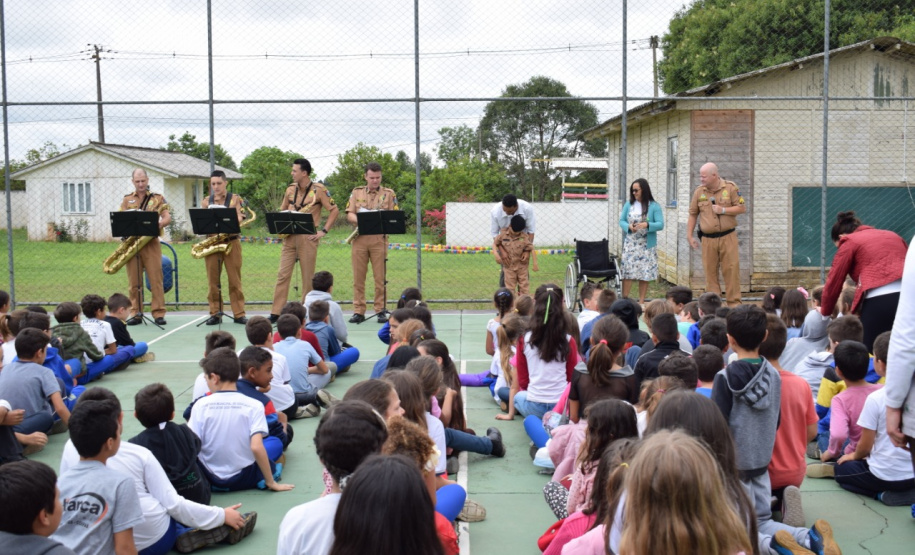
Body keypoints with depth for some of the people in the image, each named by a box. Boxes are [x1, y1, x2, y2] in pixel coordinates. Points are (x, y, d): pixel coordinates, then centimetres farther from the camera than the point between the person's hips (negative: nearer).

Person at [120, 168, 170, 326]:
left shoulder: (158, 198, 8)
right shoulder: (126, 200, 13)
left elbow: (168, 218, -1)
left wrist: (157, 225, -21)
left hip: (151, 243, -2)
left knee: (155, 279, -4)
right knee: (133, 281, 3)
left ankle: (159, 313, -1)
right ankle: (135, 314, 9)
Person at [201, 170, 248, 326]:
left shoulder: (235, 199, 4)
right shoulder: (206, 202, 12)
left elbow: (239, 219, -6)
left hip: (231, 242, -2)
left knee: (235, 280, -1)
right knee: (213, 280, 2)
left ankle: (239, 314, 3)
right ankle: (215, 314, 9)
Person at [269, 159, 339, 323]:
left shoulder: (318, 189, -4)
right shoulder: (290, 189, 11)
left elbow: (334, 210, -3)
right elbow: (282, 211, 21)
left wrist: (323, 231, -9)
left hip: (308, 237, -4)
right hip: (289, 237, 4)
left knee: (308, 277, 2)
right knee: (283, 275, 0)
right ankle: (275, 313, 2)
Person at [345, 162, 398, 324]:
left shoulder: (389, 193, 7)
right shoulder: (356, 192, 12)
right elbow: (349, 215, 5)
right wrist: (360, 220, -15)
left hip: (379, 239, -1)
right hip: (359, 239, 2)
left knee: (380, 277, 0)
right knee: (358, 277, 2)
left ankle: (381, 310, 8)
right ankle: (358, 311, 8)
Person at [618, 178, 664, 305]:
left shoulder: (654, 206, -3)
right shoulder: (629, 205, 6)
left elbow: (660, 224, -7)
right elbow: (621, 221, 9)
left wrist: (647, 225, -24)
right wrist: (628, 226, -12)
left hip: (647, 245, -2)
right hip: (630, 244, 2)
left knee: (645, 273, 2)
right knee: (627, 271, -3)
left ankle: (641, 302, 9)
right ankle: (624, 299, 3)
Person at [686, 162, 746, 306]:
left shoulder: (730, 188, 0)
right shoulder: (699, 192, 7)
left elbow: (742, 208, 0)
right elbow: (693, 215, 11)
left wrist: (723, 210, -12)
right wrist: (690, 237, 8)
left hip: (727, 236, -2)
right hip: (708, 239, 2)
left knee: (731, 270, -3)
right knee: (710, 272, 4)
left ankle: (734, 304, 3)